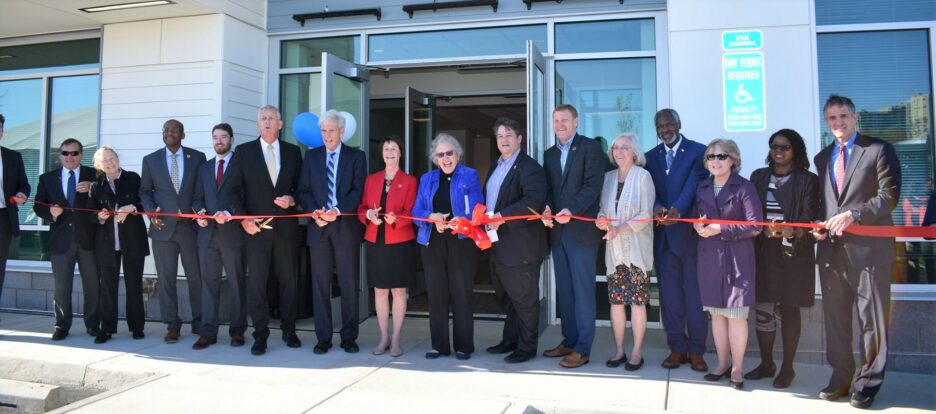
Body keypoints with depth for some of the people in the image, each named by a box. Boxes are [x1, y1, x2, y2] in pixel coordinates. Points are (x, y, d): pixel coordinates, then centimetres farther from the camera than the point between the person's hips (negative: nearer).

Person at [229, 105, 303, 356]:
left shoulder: (293, 152, 9)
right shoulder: (243, 151, 5)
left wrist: (292, 200, -8)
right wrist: (243, 218, -7)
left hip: (287, 227, 1)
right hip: (256, 226, -1)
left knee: (289, 280, 7)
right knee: (256, 282, -1)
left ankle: (289, 331, 19)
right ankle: (260, 335, 8)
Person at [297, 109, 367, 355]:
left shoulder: (356, 156, 6)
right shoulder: (311, 156, 13)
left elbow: (358, 191, -3)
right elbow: (303, 190, 8)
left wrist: (337, 210, -17)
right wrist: (314, 211, -10)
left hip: (346, 226, -2)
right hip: (319, 227, 2)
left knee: (349, 285, 1)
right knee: (320, 285, 4)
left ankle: (349, 337, 11)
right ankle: (323, 338, 13)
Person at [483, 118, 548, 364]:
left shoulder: (529, 167, -12)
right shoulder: (495, 167, 18)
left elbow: (533, 201, -25)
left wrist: (502, 217, -27)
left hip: (520, 246, -9)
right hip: (498, 246, 9)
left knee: (524, 299, 2)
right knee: (505, 297, 19)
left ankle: (527, 347, 13)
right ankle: (510, 341, 33)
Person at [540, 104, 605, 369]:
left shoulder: (590, 148, -3)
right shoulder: (549, 154, 17)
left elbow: (593, 185, -11)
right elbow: (548, 189, 15)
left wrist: (572, 210, -22)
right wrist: (546, 209, -5)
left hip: (581, 228, -6)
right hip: (558, 230, 6)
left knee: (583, 289, -2)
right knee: (564, 289, 11)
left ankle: (582, 348, 5)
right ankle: (569, 341, 22)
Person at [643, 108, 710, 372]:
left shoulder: (698, 151, -1)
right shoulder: (651, 157, 12)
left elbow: (694, 184, -14)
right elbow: (650, 189, 1)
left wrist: (677, 209, -30)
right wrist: (657, 207, -20)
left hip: (690, 232, -4)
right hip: (664, 234, 4)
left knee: (695, 293, 3)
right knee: (669, 294, 8)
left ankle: (696, 350, 13)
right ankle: (677, 348, 18)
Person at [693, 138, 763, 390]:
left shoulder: (744, 187, -6)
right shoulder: (702, 188, 11)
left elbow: (755, 225, -11)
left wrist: (721, 229, -15)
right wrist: (698, 225, -3)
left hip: (737, 258, -4)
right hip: (710, 256, 5)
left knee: (736, 314, -2)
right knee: (716, 313, 9)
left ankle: (737, 369, 11)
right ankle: (722, 363, 22)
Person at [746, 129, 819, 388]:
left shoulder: (807, 180, 2)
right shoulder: (759, 177, 12)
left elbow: (809, 217, -7)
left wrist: (791, 232, -27)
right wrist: (763, 228, -12)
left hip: (793, 252, -3)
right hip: (763, 250, 3)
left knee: (789, 309, 2)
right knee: (763, 308, 3)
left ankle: (787, 368, 13)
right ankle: (766, 364, 17)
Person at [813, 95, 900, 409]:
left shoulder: (879, 150, 1)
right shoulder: (821, 158, 17)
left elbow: (889, 195, -6)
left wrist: (854, 214, -17)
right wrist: (820, 225, 2)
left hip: (868, 246, -5)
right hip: (832, 248, 5)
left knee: (871, 318, 1)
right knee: (834, 316, 9)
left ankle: (867, 382, 11)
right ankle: (841, 377, 19)